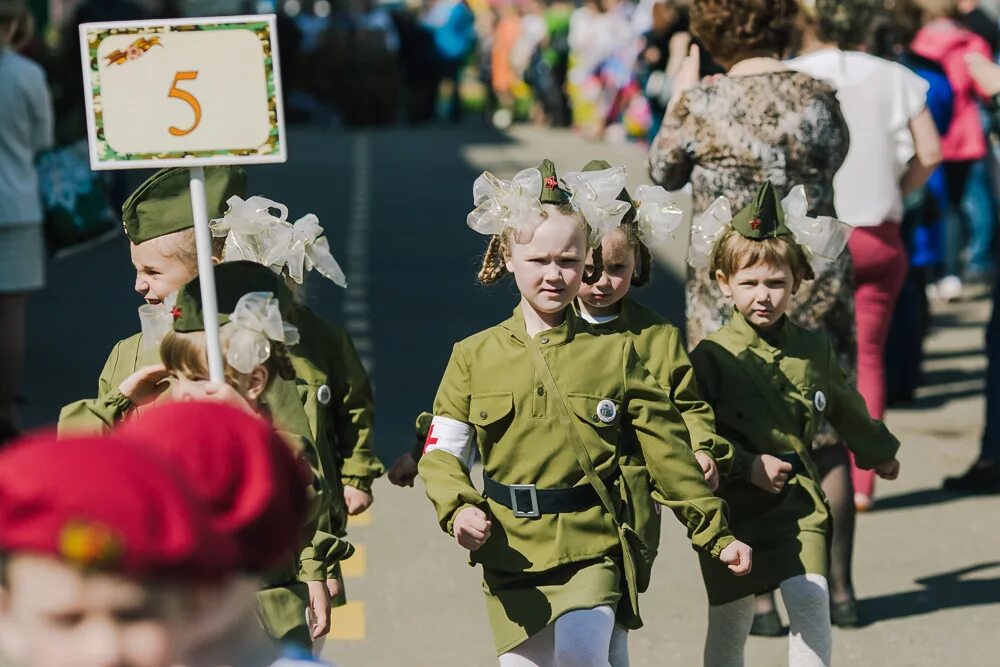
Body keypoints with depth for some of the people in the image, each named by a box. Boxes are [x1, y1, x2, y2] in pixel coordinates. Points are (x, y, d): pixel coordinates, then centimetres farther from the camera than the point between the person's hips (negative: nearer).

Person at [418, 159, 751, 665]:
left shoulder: (614, 352, 4)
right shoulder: (475, 356, 5)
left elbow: (667, 451, 7)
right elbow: (441, 452, 4)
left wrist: (715, 535, 8)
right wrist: (458, 509, -16)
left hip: (592, 549, -2)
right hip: (511, 553, 2)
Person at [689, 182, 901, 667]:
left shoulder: (813, 348, 4)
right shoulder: (711, 356, -10)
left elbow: (845, 407, 23)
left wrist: (879, 451, 37)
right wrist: (746, 467, -22)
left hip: (799, 505, 2)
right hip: (732, 508, -2)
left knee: (810, 601, -16)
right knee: (729, 622, 9)